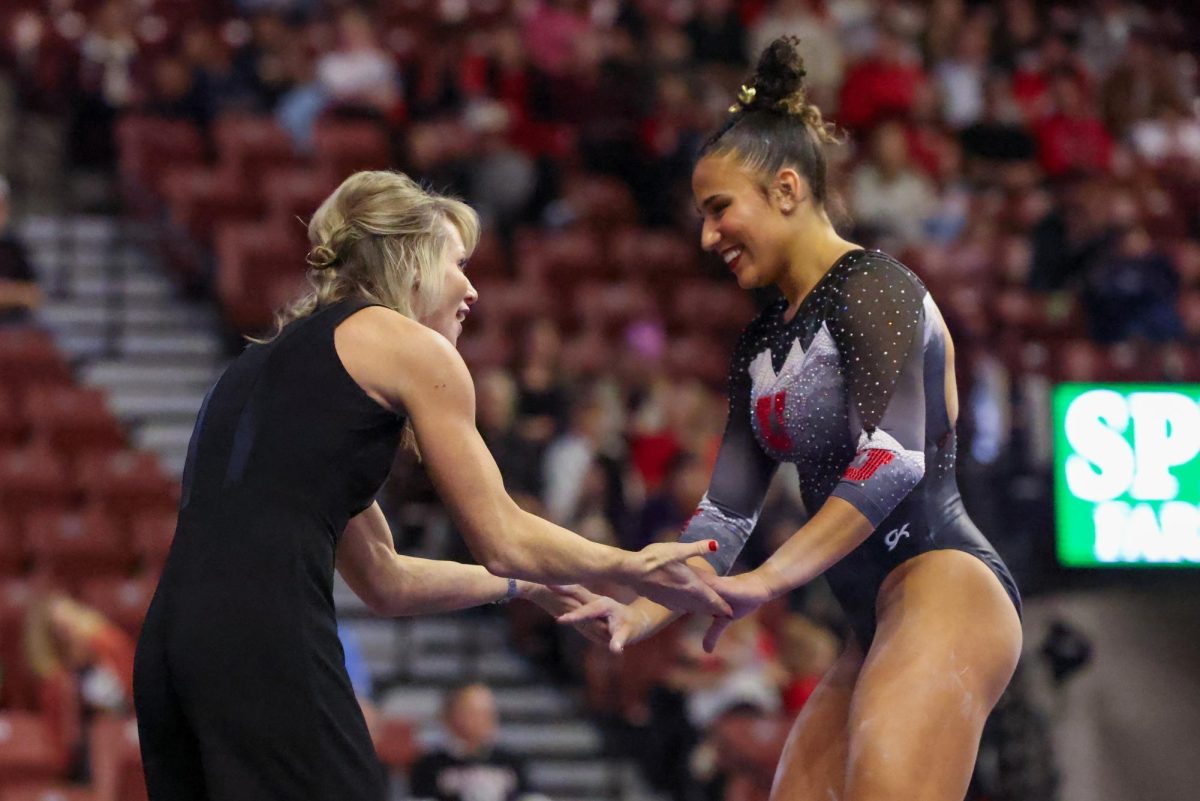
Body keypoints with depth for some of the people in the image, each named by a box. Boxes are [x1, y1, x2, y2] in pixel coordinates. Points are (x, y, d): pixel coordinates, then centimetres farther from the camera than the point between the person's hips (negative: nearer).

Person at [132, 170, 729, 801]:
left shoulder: (279, 356, 29)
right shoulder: (412, 348, 6)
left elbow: (382, 580, 33)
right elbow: (501, 540, 9)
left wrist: (526, 586, 41)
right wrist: (632, 567, 23)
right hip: (269, 648, -8)